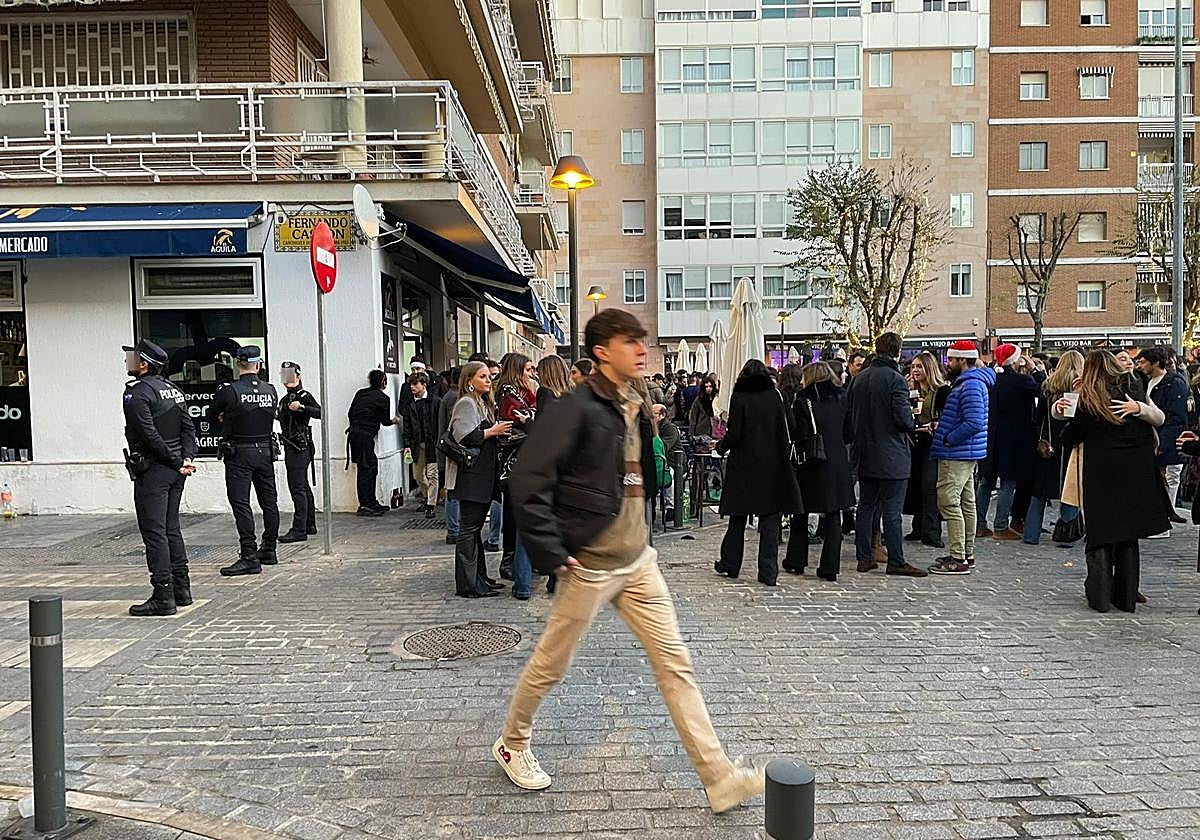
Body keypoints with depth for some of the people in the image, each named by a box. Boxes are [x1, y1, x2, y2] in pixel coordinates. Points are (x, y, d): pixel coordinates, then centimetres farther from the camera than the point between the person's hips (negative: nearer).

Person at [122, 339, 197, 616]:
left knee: (154, 532, -5)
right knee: (171, 529, 14)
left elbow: (150, 436, -18)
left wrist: (177, 463, -12)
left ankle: (163, 596, -5)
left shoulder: (137, 394, -12)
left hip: (152, 471, -8)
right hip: (174, 471, 8)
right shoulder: (174, 390, 14)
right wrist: (185, 459, -1)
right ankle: (181, 590, 18)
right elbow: (189, 428, 9)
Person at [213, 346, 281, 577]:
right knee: (269, 501, 13)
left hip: (239, 454, -5)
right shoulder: (271, 391, 1)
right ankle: (268, 551, 25)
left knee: (241, 504, -4)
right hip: (265, 451, 5)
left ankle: (250, 557, -7)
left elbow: (214, 415, 2)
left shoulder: (229, 391, -12)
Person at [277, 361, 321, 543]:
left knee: (297, 488, -11)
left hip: (300, 447, -10)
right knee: (304, 487, 14)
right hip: (291, 447, 10)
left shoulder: (304, 396, -9)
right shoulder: (284, 399, 18)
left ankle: (299, 530, -10)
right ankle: (310, 525, 22)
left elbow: (320, 412, -24)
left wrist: (302, 408, -33)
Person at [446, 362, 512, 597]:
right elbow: (463, 437, -21)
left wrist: (498, 431, 15)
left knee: (475, 527, 14)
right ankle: (467, 584, -3)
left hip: (484, 475, 10)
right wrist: (492, 431, -15)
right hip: (471, 475, -10)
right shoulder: (466, 403, -9)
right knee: (469, 528, -7)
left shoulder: (484, 403, 21)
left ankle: (479, 578, 20)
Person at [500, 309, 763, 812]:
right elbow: (529, 483, -22)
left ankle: (719, 777, 11)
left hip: (638, 561, 7)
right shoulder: (575, 409, -17)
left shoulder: (635, 410, 9)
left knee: (676, 664, 5)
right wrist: (553, 555, -20)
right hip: (590, 565, -7)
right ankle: (512, 743, 37)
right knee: (551, 664, 12)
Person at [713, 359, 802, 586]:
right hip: (772, 465, 1)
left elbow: (734, 433, -11)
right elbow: (785, 432, -1)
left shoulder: (739, 397, -6)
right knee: (770, 520, 4)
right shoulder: (774, 396, 1)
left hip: (744, 465, -1)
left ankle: (730, 564, 22)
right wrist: (783, 460, 7)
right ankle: (768, 572, 3)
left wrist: (720, 446, 7)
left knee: (738, 519, 12)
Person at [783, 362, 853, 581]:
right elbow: (849, 434, 6)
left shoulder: (803, 401, -10)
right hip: (838, 464, 3)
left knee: (800, 514, 12)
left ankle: (796, 561, 21)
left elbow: (799, 436, -13)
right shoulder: (842, 398, 3)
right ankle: (830, 567, 6)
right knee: (833, 515, 6)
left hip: (811, 465, -3)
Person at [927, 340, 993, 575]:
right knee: (966, 503, 15)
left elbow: (974, 423, -26)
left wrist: (948, 439, -17)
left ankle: (958, 559, -7)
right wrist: (941, 426, 10)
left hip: (957, 455, -11)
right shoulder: (965, 382, 16)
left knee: (948, 503, -10)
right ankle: (967, 554, 24)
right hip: (966, 454, 11)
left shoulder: (971, 385, -17)